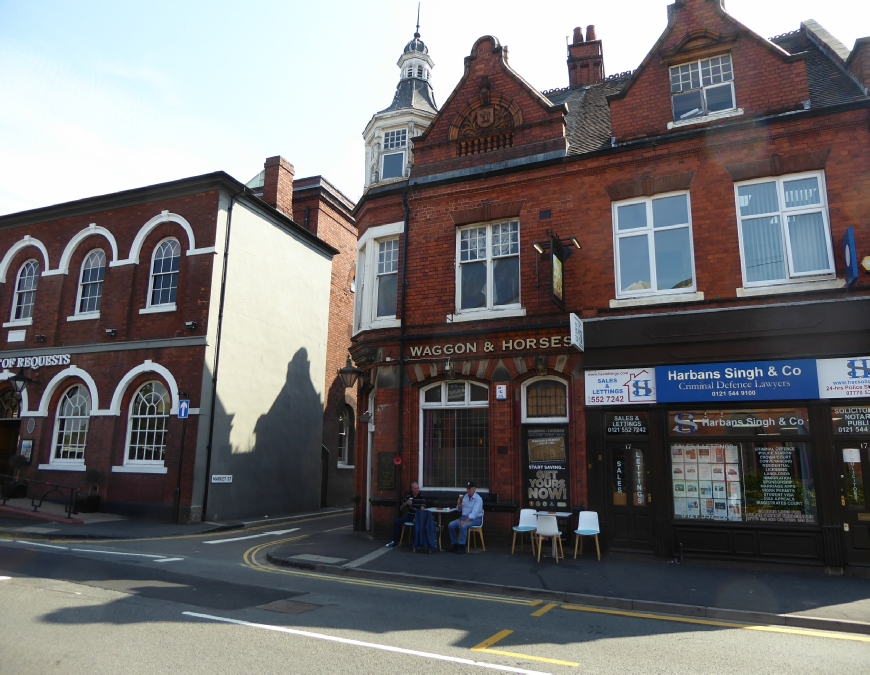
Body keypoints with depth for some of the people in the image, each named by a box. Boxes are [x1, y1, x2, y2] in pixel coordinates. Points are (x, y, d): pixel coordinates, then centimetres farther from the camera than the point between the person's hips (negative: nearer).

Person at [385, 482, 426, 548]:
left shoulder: (421, 496, -7)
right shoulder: (408, 496, 7)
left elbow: (422, 509, -15)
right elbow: (402, 508, 13)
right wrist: (406, 503, -8)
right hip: (409, 516, 5)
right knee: (397, 521, -9)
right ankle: (395, 542, 2)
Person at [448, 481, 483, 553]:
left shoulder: (478, 499, -15)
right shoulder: (465, 496, 8)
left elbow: (474, 513, -24)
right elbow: (459, 509, 16)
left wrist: (465, 521, -32)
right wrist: (459, 504, -6)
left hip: (475, 519, -7)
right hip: (464, 517, 7)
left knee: (463, 526, -34)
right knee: (451, 525, -14)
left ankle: (461, 547, -24)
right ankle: (455, 545, -5)